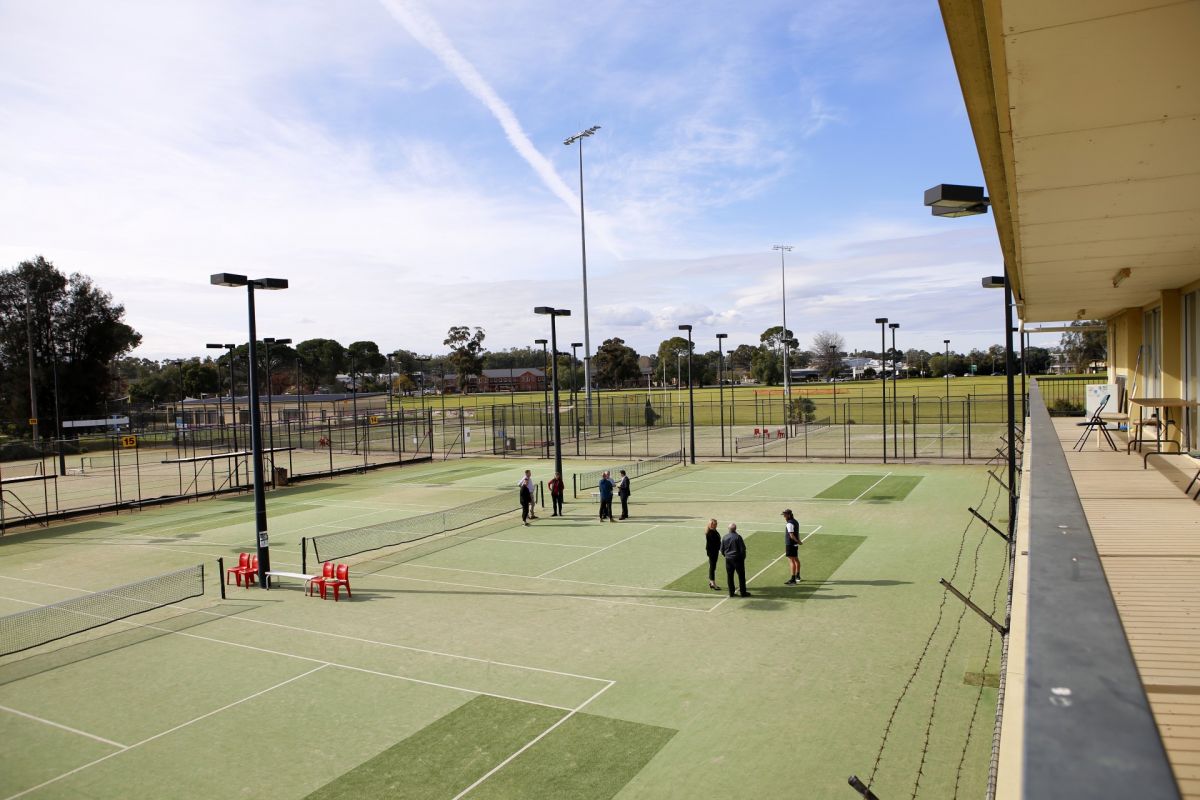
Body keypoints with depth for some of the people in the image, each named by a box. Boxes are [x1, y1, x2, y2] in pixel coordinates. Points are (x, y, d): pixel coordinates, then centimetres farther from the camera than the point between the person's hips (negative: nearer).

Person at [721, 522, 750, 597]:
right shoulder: (738, 537, -15)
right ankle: (743, 592, 11)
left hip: (728, 559, 4)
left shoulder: (725, 537, -2)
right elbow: (742, 549, -12)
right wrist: (743, 557, 4)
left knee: (729, 576, 11)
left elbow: (722, 549, 6)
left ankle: (731, 592, 15)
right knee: (741, 575, 7)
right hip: (737, 558, -4)